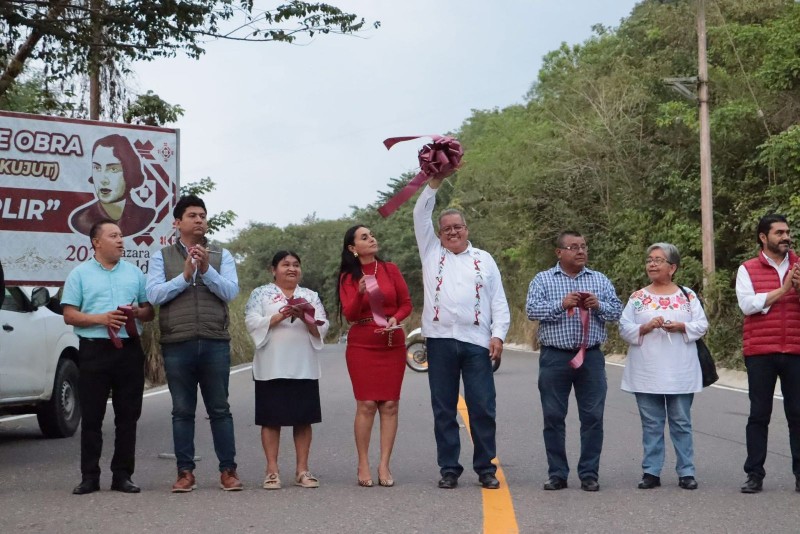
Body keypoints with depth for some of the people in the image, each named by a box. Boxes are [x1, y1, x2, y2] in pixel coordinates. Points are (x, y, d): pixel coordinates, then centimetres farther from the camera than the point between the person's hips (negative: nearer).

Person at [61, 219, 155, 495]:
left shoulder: (134, 273, 15)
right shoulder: (80, 274, 6)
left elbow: (149, 311, 16)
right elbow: (69, 315, -1)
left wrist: (137, 312, -7)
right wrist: (101, 318, -14)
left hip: (129, 350, 3)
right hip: (94, 350, -3)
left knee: (128, 416, 4)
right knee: (91, 417, 0)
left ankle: (122, 475, 11)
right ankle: (89, 477, 7)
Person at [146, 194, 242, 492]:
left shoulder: (221, 256, 10)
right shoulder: (162, 258, 9)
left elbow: (231, 291, -3)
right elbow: (154, 294, -4)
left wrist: (206, 270, -15)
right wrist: (185, 275, -12)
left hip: (215, 343, 0)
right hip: (177, 345, 0)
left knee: (220, 410, 4)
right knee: (182, 411, 5)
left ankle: (228, 470, 9)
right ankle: (185, 472, 11)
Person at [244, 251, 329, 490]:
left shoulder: (311, 296, 16)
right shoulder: (261, 294, 9)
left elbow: (322, 329, 7)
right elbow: (253, 323, -5)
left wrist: (305, 318, -13)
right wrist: (280, 316, -17)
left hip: (304, 368, 2)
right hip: (272, 368, -2)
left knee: (303, 419, 3)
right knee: (271, 419, -1)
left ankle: (302, 470, 9)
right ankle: (272, 470, 5)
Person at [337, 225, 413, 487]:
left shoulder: (390, 269, 6)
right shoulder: (348, 277, 4)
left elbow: (406, 303, 8)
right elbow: (349, 315, -5)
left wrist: (395, 318, -12)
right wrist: (360, 293, -23)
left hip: (392, 344, 2)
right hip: (361, 345, -1)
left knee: (390, 405, -3)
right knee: (366, 404, -7)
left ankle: (384, 465, 0)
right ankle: (363, 465, 0)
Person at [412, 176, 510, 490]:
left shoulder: (484, 260, 15)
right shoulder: (431, 253, 16)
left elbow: (499, 301, 10)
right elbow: (421, 217, 8)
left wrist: (498, 334, -2)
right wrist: (434, 184, -1)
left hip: (477, 341, -1)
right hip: (440, 339, 1)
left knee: (482, 407, -2)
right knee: (444, 408, 4)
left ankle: (486, 468, 7)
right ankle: (449, 469, 10)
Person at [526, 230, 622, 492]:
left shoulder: (600, 280, 13)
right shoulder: (543, 280, 6)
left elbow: (617, 311, 10)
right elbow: (531, 309, -5)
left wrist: (598, 305, -10)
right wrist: (561, 304, -16)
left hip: (591, 356, 1)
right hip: (555, 357, -1)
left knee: (592, 417, 1)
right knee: (553, 417, 2)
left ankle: (589, 474, 9)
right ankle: (557, 474, 11)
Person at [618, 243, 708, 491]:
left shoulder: (688, 296, 6)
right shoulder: (637, 297, 7)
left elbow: (701, 325, 2)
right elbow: (624, 328, 2)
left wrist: (681, 327, -15)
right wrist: (646, 327, -14)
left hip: (680, 374, -1)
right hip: (647, 374, 1)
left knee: (681, 422, 3)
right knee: (651, 424, 5)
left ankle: (686, 472, 9)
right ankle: (651, 472, 11)